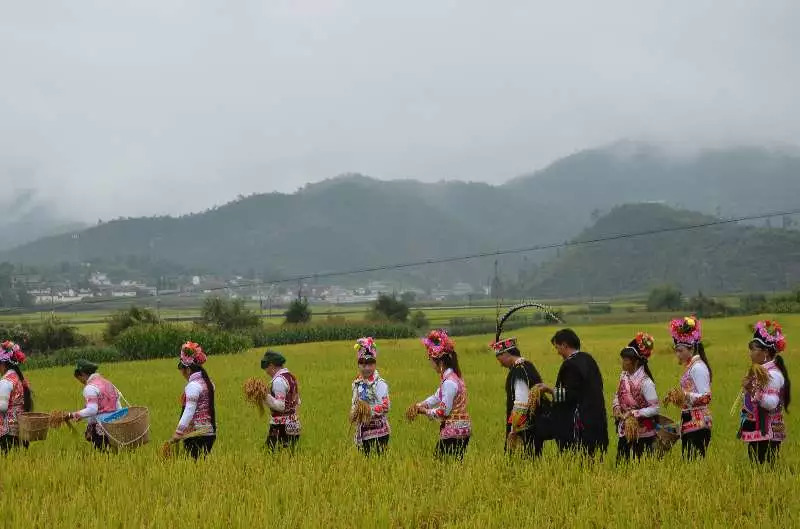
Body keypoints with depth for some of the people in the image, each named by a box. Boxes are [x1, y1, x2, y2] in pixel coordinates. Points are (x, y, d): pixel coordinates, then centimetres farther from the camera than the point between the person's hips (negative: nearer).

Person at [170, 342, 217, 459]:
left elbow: (189, 411, -18)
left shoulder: (193, 385, -12)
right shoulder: (207, 382, 14)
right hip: (209, 432, 9)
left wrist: (177, 433, -18)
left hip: (196, 434, -9)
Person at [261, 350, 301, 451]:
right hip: (294, 423, 9)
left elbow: (280, 406, -19)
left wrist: (265, 396, -20)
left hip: (281, 426, -9)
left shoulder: (278, 380, -14)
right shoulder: (291, 377, 14)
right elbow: (297, 402, 19)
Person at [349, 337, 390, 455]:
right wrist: (353, 413, -2)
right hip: (363, 430, 6)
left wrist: (369, 411, -21)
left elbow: (385, 407, -16)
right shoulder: (357, 383, 9)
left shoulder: (380, 384, -11)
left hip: (379, 431, -6)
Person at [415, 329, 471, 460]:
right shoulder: (454, 377, 14)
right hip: (463, 430, 10)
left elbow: (444, 411, -17)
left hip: (453, 432, -10)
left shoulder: (449, 382, -17)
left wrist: (425, 411, -3)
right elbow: (437, 397, 23)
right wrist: (419, 405, 11)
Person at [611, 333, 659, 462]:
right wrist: (616, 407, -3)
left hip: (642, 433, -7)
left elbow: (655, 409, -17)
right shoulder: (624, 376, 3)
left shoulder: (645, 382, -17)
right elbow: (618, 395, 18)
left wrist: (634, 413, -20)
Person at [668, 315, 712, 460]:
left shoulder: (698, 367, -10)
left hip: (698, 423, -10)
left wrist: (685, 395, -29)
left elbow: (706, 397, -17)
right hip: (688, 422, 10)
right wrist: (677, 398, 14)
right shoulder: (691, 367, 18)